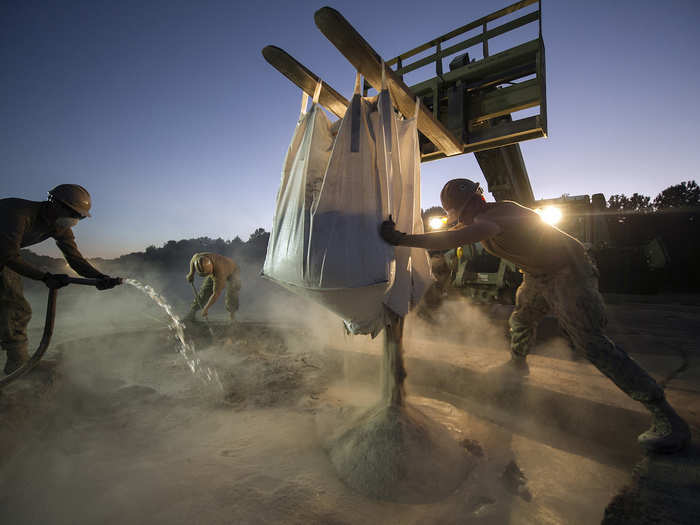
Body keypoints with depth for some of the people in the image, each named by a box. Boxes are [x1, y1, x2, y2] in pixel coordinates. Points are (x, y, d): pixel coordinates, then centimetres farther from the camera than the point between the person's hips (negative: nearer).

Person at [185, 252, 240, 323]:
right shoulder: (198, 258, -32)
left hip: (231, 272, -5)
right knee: (204, 291, -2)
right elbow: (194, 257, -2)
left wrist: (206, 308, -31)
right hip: (214, 274, 6)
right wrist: (191, 273, -5)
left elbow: (216, 294, -40)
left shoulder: (219, 271, -46)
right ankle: (192, 313, 14)